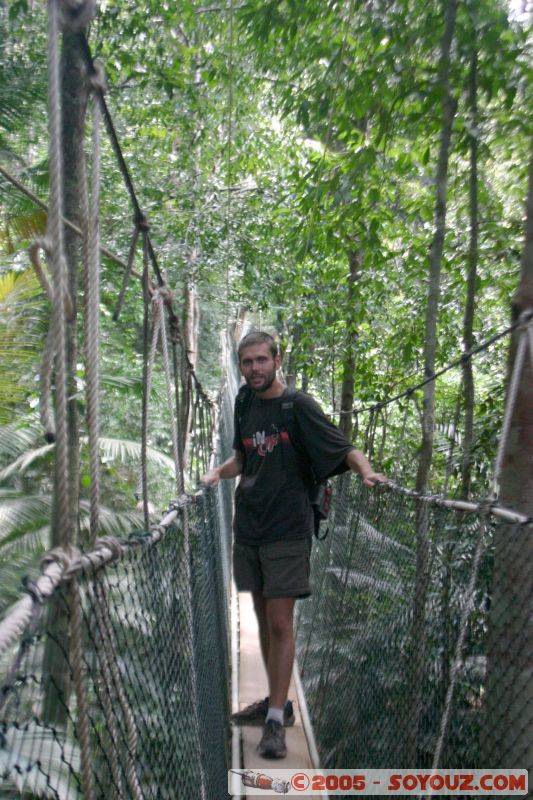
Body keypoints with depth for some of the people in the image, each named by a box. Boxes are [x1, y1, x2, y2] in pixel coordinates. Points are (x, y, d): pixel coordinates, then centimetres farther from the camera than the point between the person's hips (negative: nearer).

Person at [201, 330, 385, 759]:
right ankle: (277, 700, 28)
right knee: (263, 619, 13)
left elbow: (345, 449, -12)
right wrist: (219, 471, 7)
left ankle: (276, 720, 3)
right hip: (248, 527, 6)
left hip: (287, 530, -6)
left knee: (280, 623, -5)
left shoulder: (299, 405, -8)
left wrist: (366, 470, -30)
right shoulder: (245, 404, 9)